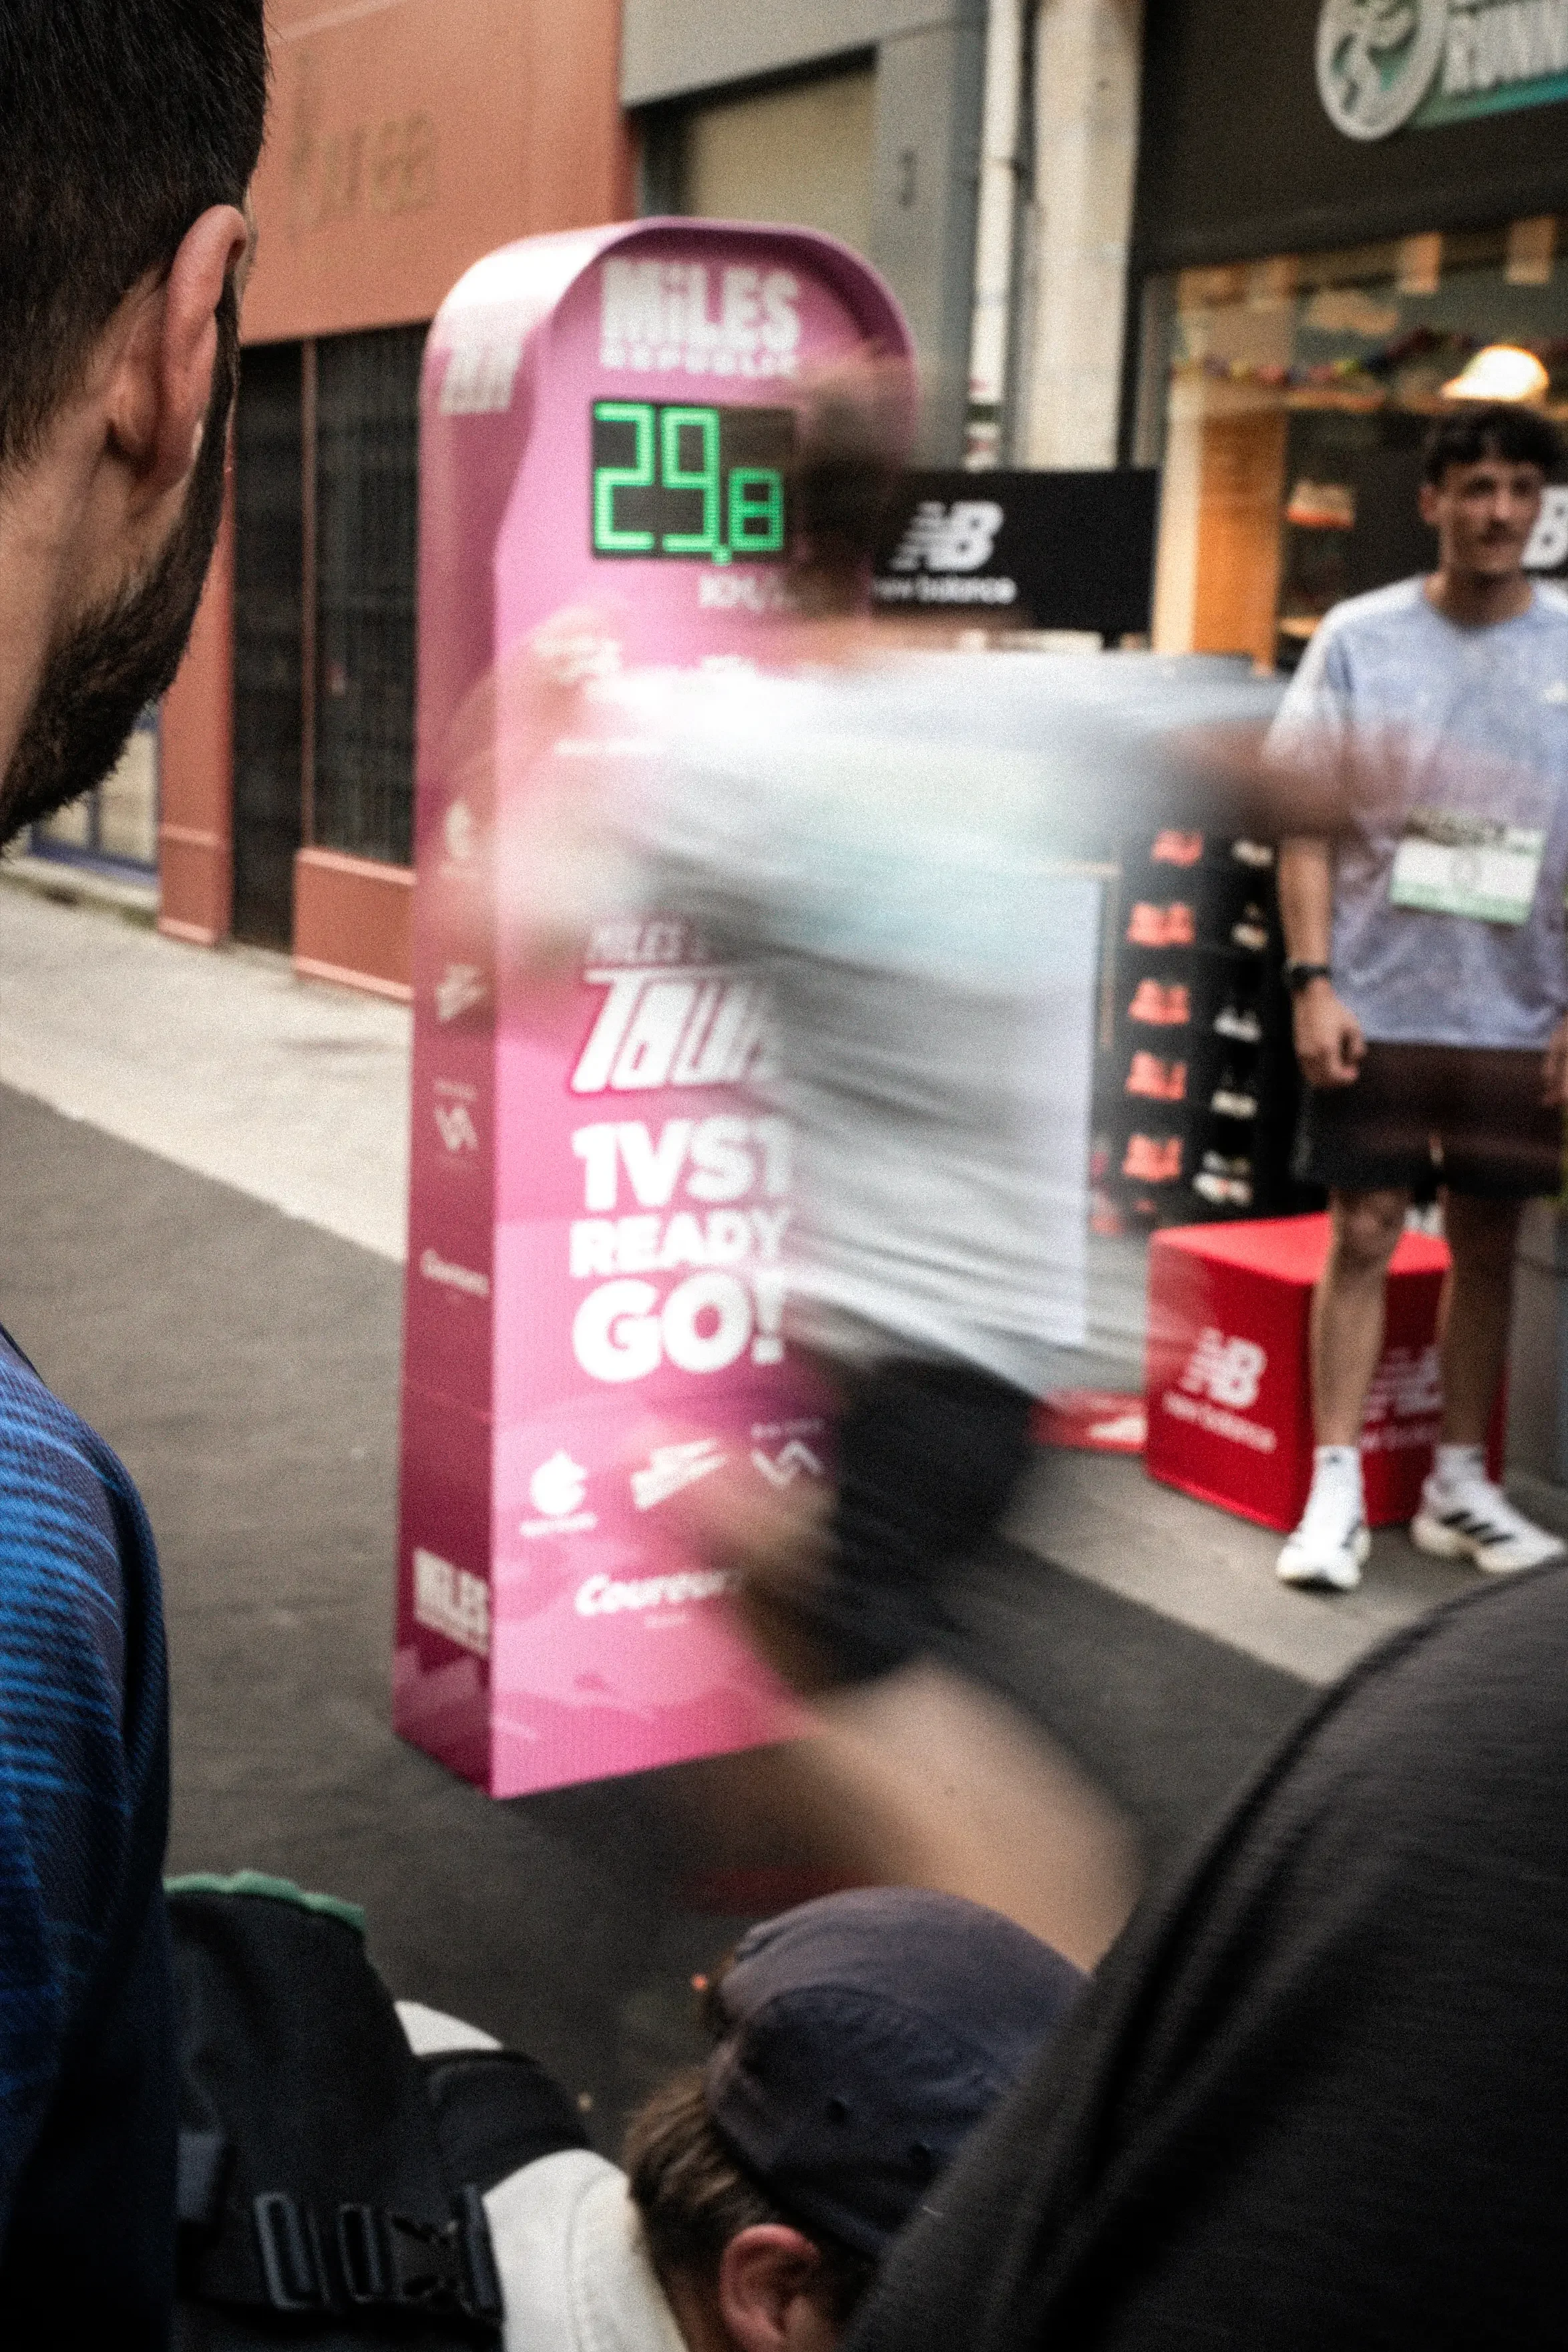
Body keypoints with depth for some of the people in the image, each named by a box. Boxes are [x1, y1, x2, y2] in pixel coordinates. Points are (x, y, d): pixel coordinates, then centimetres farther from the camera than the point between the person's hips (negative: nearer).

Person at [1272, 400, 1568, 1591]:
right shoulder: (1360, 637, 1)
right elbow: (1307, 824, 1)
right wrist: (1313, 982, -8)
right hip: (1376, 1002, -2)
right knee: (1363, 1234, -1)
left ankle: (1460, 1486, 22)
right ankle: (1337, 1492, 5)